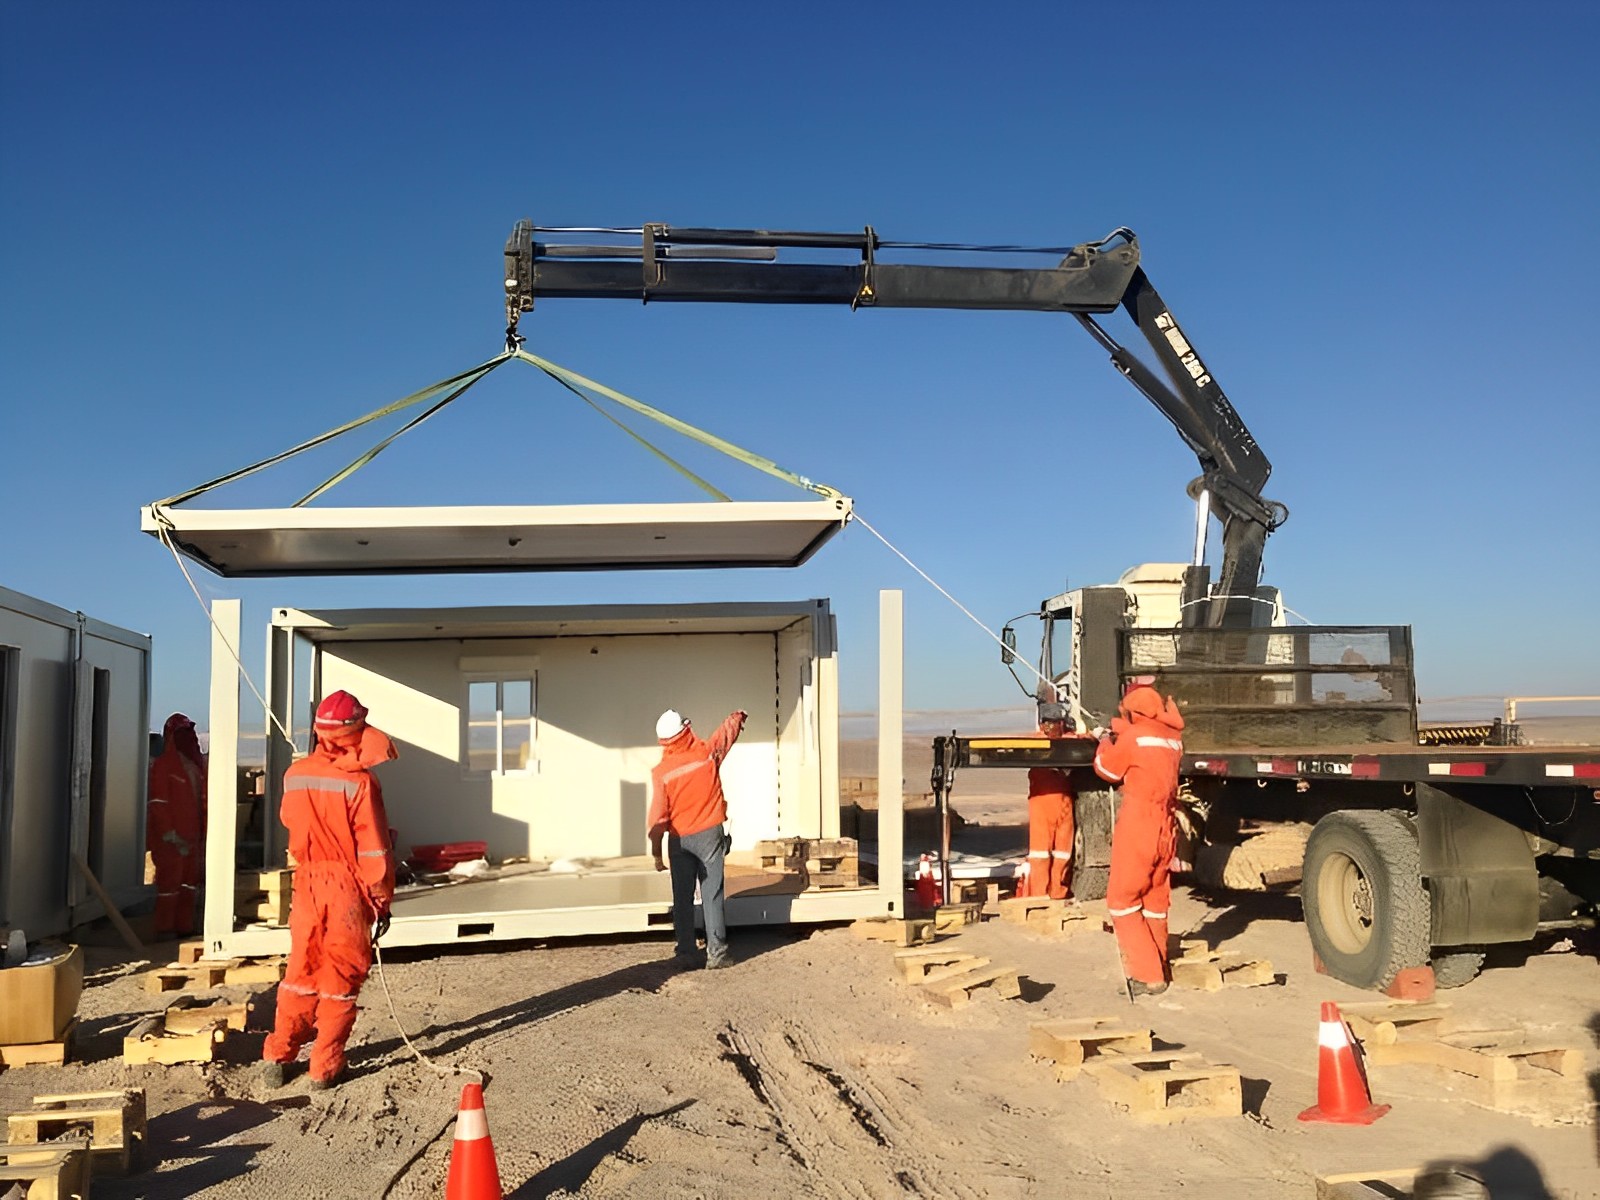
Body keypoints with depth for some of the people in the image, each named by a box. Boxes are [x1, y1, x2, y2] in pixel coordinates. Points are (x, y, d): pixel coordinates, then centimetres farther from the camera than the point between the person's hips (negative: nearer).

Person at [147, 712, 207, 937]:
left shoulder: (196, 764, 12)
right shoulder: (162, 765, -9)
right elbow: (157, 802, -13)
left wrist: (203, 832, 11)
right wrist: (169, 834, -18)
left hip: (191, 834, 7)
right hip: (170, 836, -7)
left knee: (189, 880, 11)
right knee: (169, 879, -3)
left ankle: (184, 927, 19)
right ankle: (165, 930, 4)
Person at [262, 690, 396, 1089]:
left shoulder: (294, 775, -2)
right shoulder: (359, 782, -17)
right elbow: (374, 849, -14)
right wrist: (382, 900, -6)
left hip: (307, 883, 4)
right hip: (349, 890, -4)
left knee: (301, 971, 18)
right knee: (341, 979, 6)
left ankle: (278, 1055, 21)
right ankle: (325, 1068, 11)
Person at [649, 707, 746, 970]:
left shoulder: (661, 772, -9)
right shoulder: (707, 752, -7)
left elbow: (658, 817, -8)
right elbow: (728, 731, 14)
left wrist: (657, 853, -1)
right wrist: (738, 716, 35)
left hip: (679, 840, 0)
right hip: (709, 834, 0)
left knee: (683, 897, 9)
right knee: (712, 896, 1)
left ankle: (685, 953, 13)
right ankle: (716, 953, 1)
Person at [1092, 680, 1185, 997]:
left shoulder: (1133, 737, -12)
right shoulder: (1173, 738, 7)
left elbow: (1106, 769, 3)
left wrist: (1105, 742, 21)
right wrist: (1120, 731, 30)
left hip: (1137, 830, -7)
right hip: (1165, 830, 7)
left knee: (1122, 901, 0)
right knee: (1155, 902, 16)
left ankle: (1147, 975, -7)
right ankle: (1159, 969, 22)